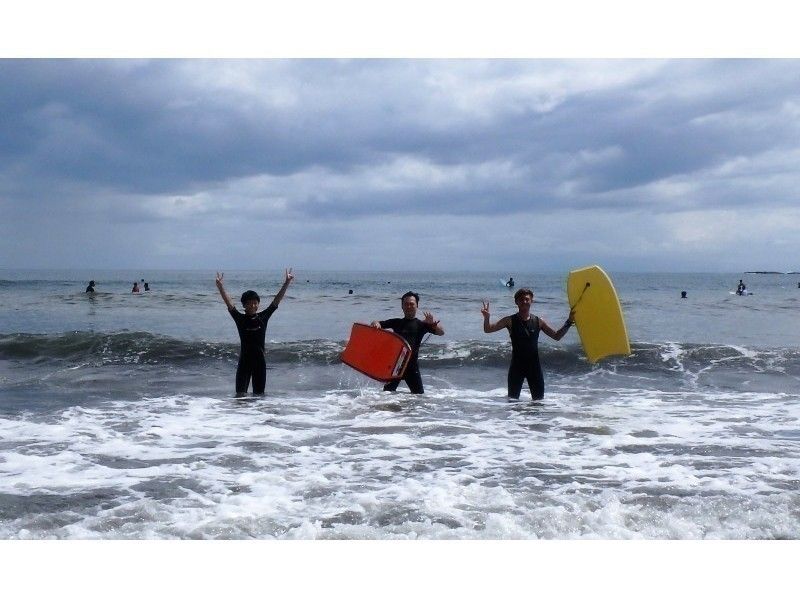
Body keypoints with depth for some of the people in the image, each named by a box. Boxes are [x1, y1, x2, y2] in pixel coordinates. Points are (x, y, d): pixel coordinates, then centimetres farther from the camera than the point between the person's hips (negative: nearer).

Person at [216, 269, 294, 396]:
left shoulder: (263, 317, 4)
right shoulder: (240, 318, -1)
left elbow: (276, 301, 1)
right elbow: (228, 302, -11)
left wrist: (287, 283, -4)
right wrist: (220, 285, -23)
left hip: (260, 360, 2)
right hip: (244, 360, -2)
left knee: (259, 394, 10)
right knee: (240, 395, -6)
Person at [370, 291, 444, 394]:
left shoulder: (421, 324, 8)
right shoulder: (396, 322, 15)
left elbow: (441, 332, -3)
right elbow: (377, 324, 13)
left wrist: (433, 323, -24)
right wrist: (376, 323, -13)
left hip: (411, 365, -2)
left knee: (419, 394, -3)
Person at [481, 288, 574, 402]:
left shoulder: (538, 321, 4)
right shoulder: (510, 321, -2)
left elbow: (557, 336, 11)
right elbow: (488, 329, -5)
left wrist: (569, 322, 1)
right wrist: (486, 317, -26)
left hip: (534, 364, 2)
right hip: (517, 364, -2)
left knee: (539, 400, 5)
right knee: (512, 400, 1)